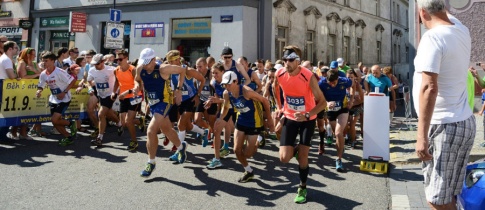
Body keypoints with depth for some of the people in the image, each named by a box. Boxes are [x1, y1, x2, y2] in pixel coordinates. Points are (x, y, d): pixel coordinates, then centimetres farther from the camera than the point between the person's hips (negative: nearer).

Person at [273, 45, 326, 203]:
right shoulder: (279, 74, -14)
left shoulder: (309, 77, -25)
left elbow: (322, 102, -21)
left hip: (307, 119, -3)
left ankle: (302, 188, 20)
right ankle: (294, 149, 31)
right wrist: (278, 106, 9)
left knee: (303, 156, -4)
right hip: (290, 117, 3)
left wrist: (307, 115, -34)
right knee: (284, 158, -6)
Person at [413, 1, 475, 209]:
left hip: (443, 126, -9)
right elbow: (449, 18, 33)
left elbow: (429, 88, -25)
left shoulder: (433, 37, -17)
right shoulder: (462, 31, 6)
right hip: (465, 122, 9)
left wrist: (421, 135, -25)